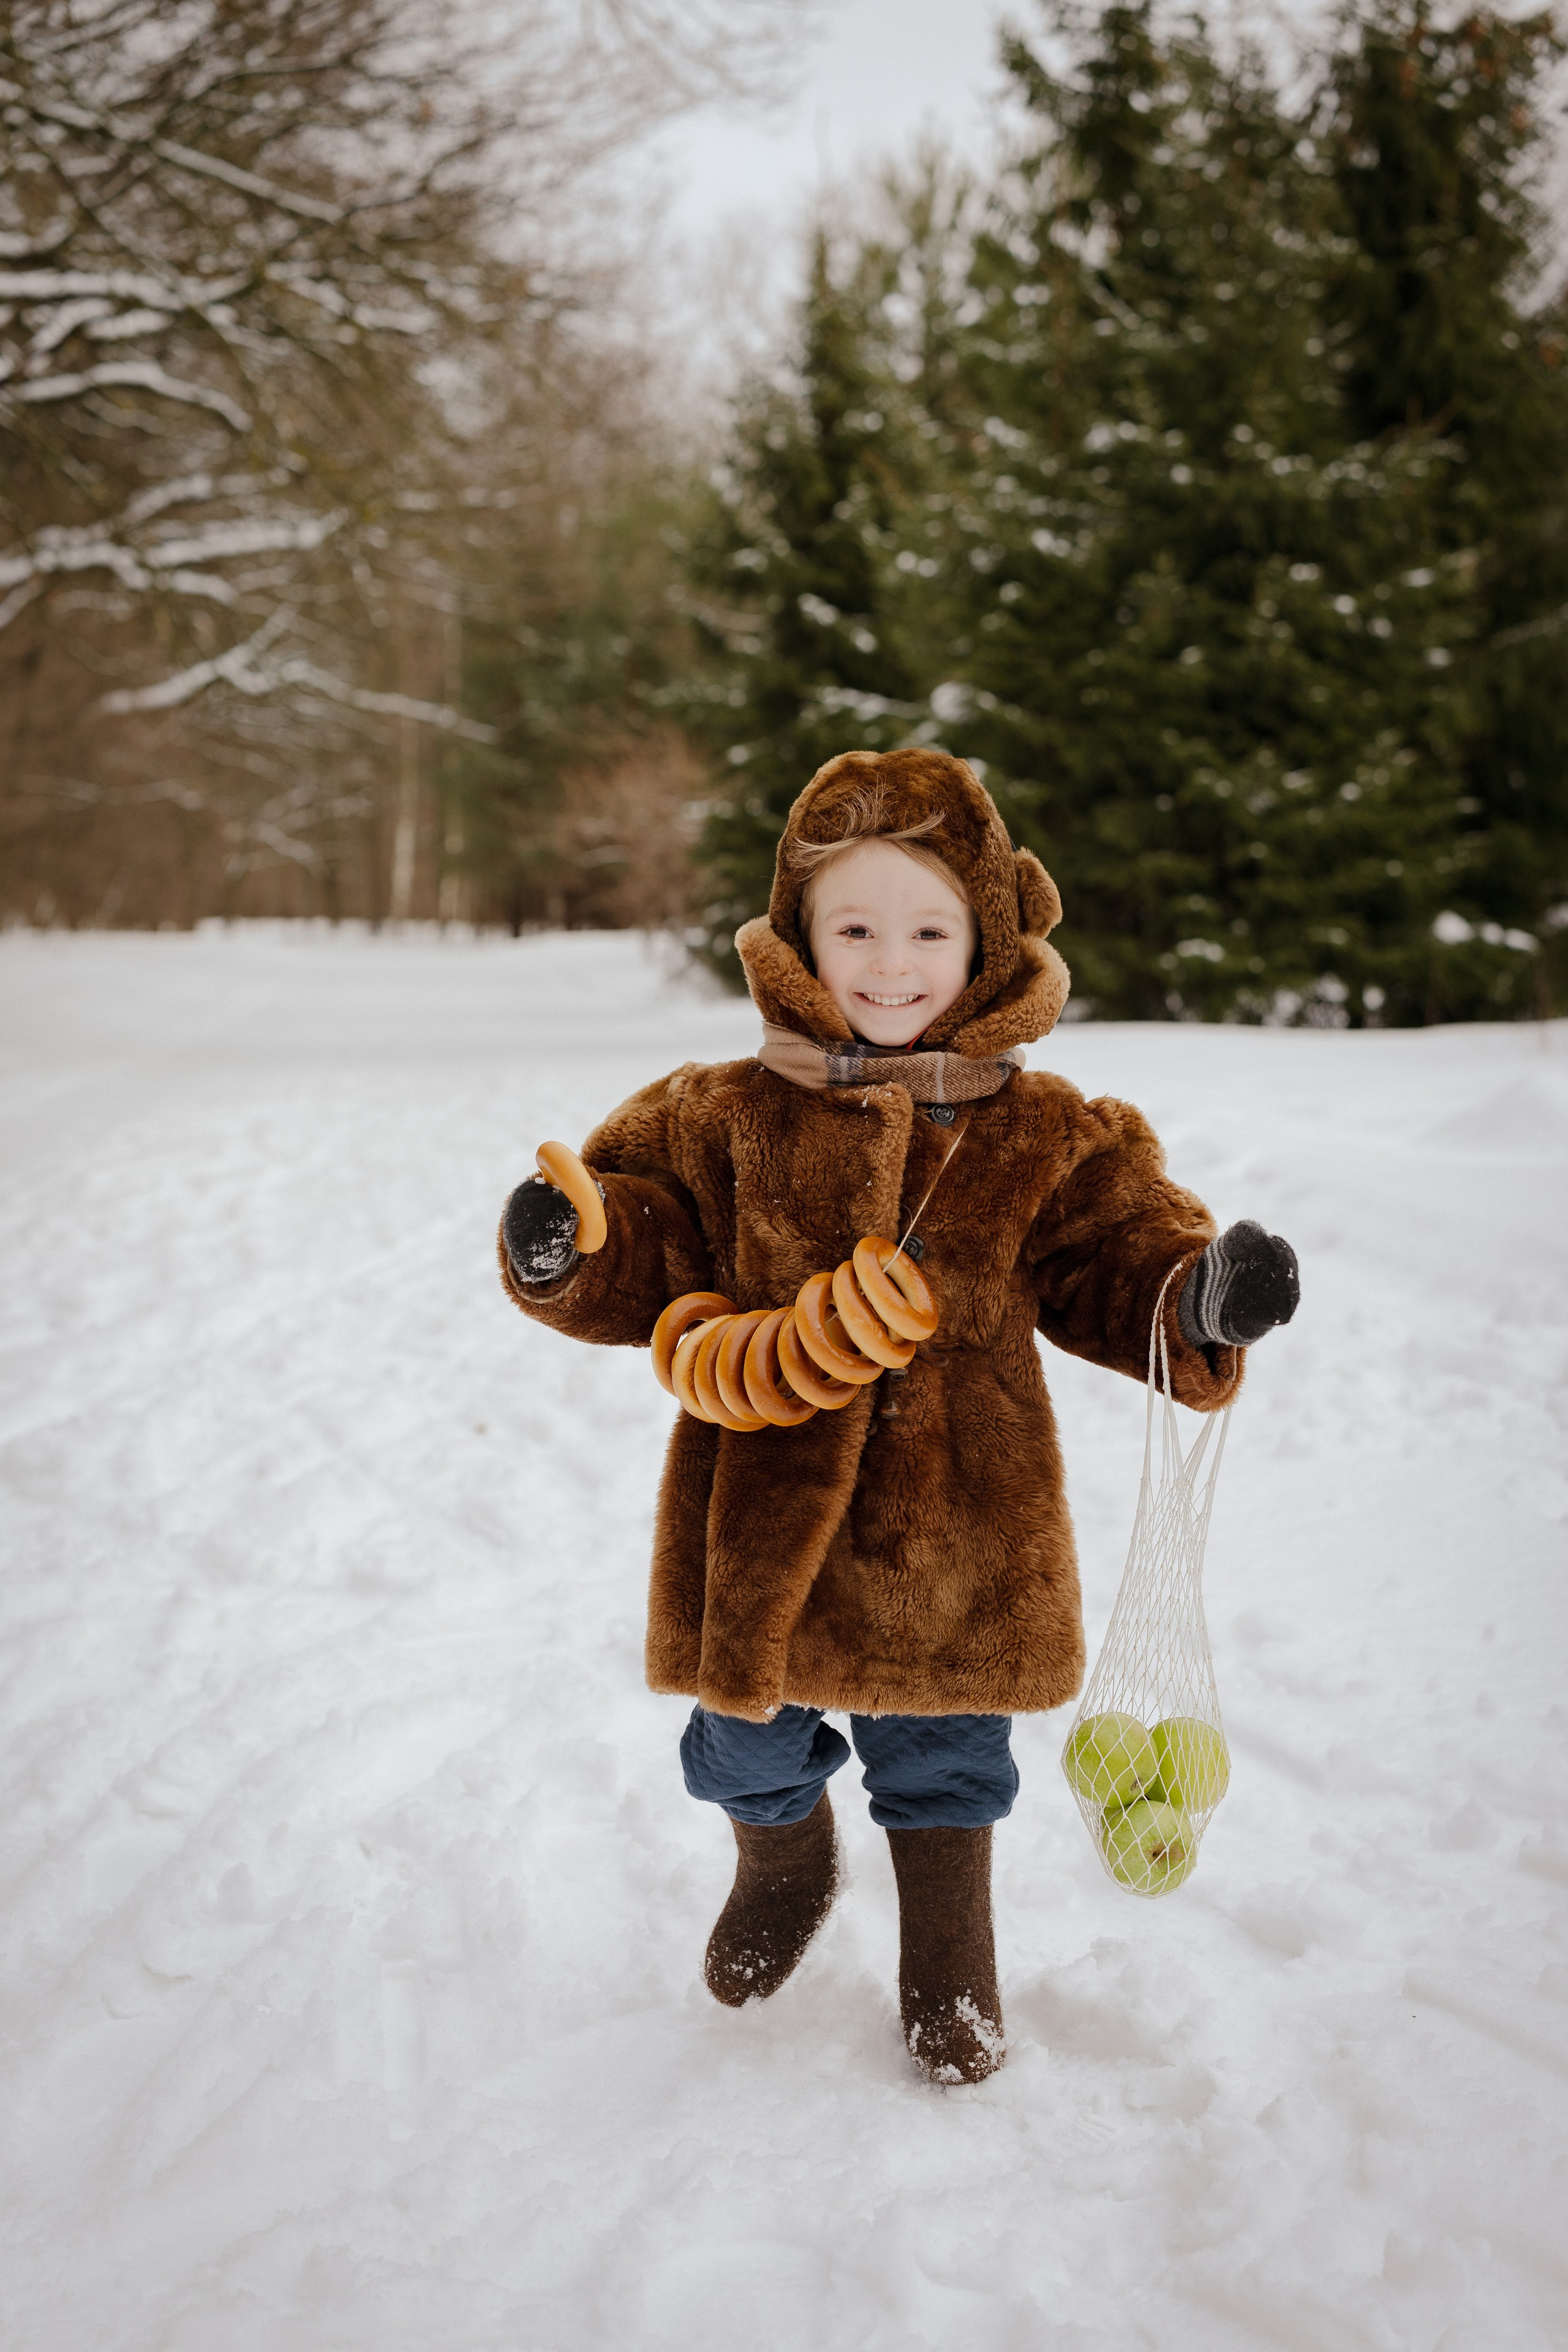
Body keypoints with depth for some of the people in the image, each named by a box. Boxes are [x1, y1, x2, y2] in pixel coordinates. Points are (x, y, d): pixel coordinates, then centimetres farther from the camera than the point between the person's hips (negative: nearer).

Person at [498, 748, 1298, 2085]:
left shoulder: (1045, 1140, -3)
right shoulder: (728, 1119, -3)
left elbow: (1117, 1263, 0)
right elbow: (654, 1260, -1)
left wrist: (1200, 1298, -22)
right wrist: (569, 1251, -22)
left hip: (956, 1529, -1)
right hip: (761, 1513, 1)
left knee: (944, 1759, 15)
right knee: (749, 1746, 19)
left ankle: (950, 1969, 41)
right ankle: (783, 1871, 54)